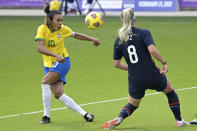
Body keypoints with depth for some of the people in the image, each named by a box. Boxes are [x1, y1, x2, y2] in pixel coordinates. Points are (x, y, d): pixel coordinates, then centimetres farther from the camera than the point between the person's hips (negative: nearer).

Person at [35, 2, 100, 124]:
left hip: (62, 61, -2)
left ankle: (46, 115, -20)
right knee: (58, 94, -8)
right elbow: (40, 47, -26)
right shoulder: (42, 29, -13)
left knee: (45, 82, -26)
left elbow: (76, 35, 14)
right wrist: (56, 55, -37)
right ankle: (84, 114, -2)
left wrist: (92, 39, 11)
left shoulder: (63, 29, -8)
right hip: (49, 64, 2)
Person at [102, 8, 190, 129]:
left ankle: (118, 118, -1)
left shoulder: (118, 41, 4)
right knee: (170, 91, 27)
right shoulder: (143, 33, -7)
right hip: (153, 76, -3)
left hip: (135, 81, 3)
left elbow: (116, 63, 8)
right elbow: (152, 50, -23)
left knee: (133, 105, 26)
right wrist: (164, 62, -12)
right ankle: (179, 120, 30)